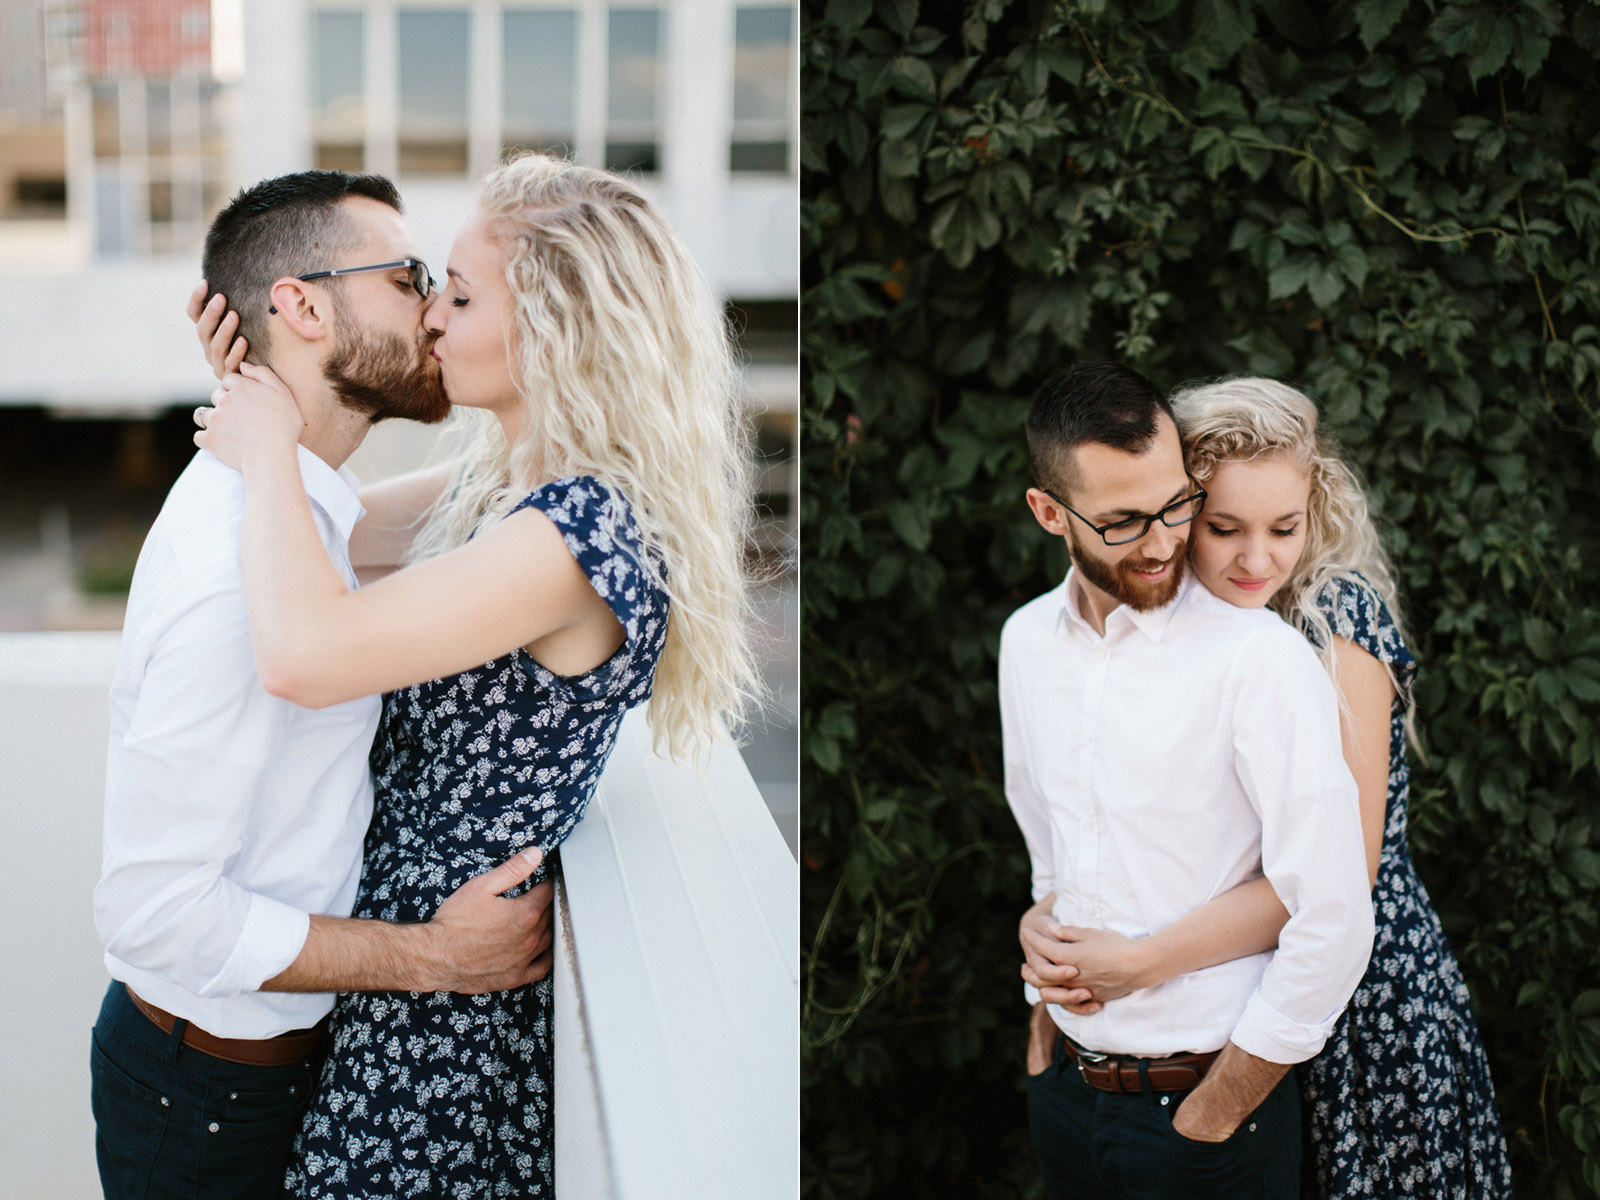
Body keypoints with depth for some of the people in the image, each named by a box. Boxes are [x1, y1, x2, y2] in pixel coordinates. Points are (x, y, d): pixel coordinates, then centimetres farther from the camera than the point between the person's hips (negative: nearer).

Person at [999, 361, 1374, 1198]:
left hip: (1214, 1100, -5)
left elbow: (1333, 926, -19)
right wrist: (1046, 1018, 13)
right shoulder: (1026, 642, 2)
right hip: (1065, 1090, 5)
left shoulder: (1262, 658, -17)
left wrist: (1209, 1118, -13)